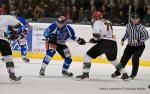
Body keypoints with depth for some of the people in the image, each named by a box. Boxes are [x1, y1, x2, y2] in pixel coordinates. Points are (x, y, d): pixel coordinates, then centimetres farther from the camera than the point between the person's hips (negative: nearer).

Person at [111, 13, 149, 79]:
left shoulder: (141, 27, -19)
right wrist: (123, 39, 5)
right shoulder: (128, 26, -3)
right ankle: (118, 72, 11)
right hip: (130, 45, 4)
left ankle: (134, 73, 3)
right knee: (124, 58, 0)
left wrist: (138, 40, -29)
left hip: (139, 46, -4)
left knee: (135, 58, -16)